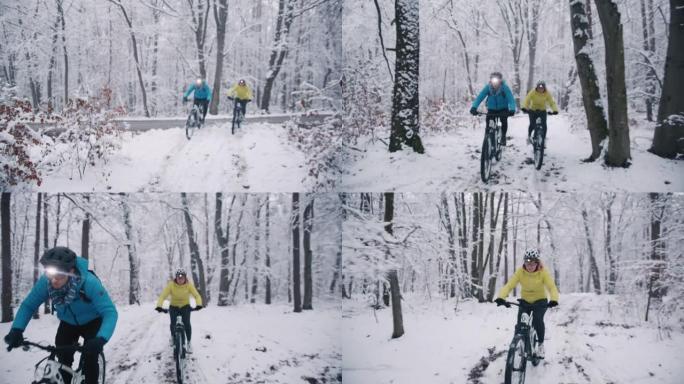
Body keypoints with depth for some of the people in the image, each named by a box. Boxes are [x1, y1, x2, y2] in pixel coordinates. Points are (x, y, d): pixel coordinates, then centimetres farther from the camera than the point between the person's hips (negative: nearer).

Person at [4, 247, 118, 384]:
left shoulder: (89, 282, -40)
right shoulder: (45, 282, -30)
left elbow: (110, 312, -42)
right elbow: (28, 305, -18)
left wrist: (101, 339, -59)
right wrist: (16, 330, -35)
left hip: (92, 322, -3)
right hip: (68, 323, 3)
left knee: (90, 359, -19)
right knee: (63, 359, -9)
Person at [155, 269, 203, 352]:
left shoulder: (189, 285, -18)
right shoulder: (171, 285, -20)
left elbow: (197, 295, -24)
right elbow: (163, 296, -26)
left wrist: (198, 305, -44)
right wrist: (159, 306, -43)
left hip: (185, 306, 0)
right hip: (174, 306, 0)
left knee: (187, 324, -20)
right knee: (173, 323, -17)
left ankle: (188, 343, -4)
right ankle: (173, 336, 18)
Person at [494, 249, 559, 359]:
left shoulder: (543, 272, -22)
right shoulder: (520, 272, -19)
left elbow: (552, 287, -31)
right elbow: (508, 286, -28)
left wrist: (554, 300, -52)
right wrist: (501, 298, -47)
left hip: (540, 301, -2)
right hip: (525, 301, 2)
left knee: (537, 319, -26)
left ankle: (541, 344, -3)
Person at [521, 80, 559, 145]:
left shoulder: (547, 94, -15)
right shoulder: (532, 92, -20)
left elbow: (552, 102, -21)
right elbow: (527, 100, -29)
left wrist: (555, 110, -39)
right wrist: (524, 108, -48)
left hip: (542, 111, 1)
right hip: (532, 110, -1)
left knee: (544, 125, -15)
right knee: (532, 124, -16)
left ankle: (544, 139, 2)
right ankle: (529, 136, 10)